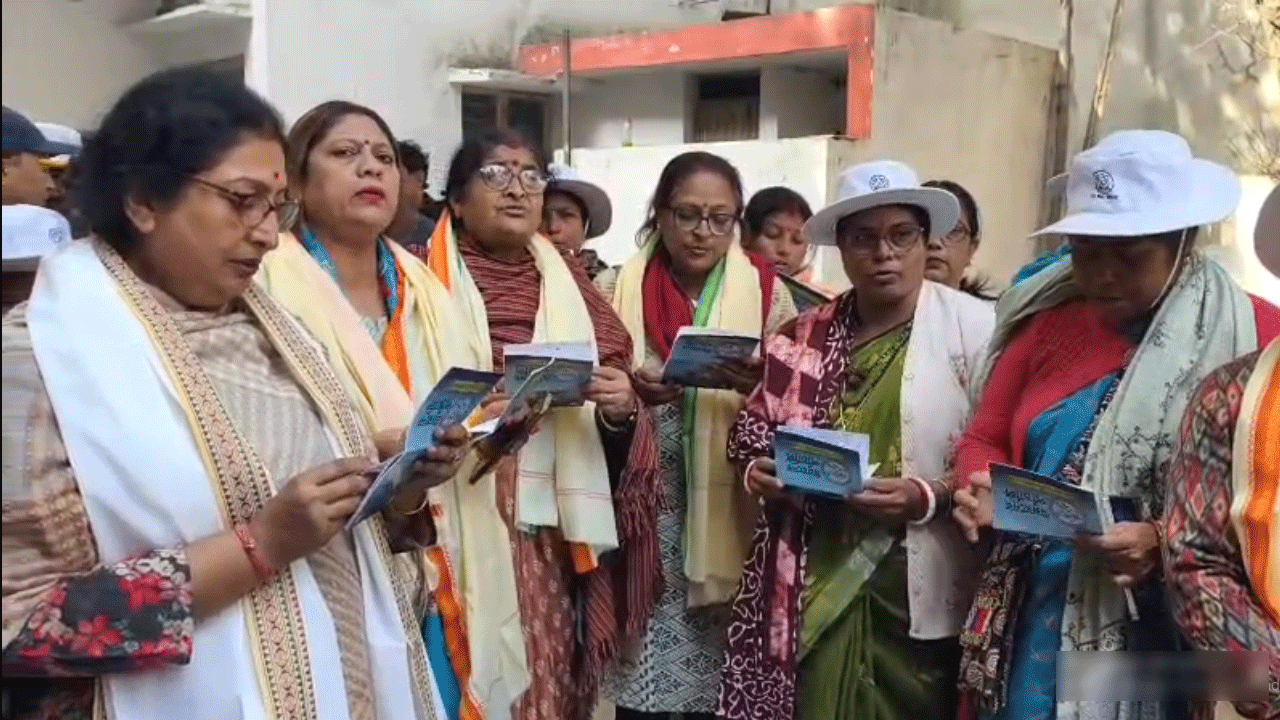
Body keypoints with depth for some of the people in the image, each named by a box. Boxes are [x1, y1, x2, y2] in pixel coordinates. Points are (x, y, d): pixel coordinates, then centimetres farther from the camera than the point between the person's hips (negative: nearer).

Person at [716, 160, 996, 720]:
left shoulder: (974, 326, -5)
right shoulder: (805, 335, 7)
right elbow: (752, 430, 14)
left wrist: (927, 498, -20)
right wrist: (759, 472, -5)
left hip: (920, 591, -2)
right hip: (815, 584, 3)